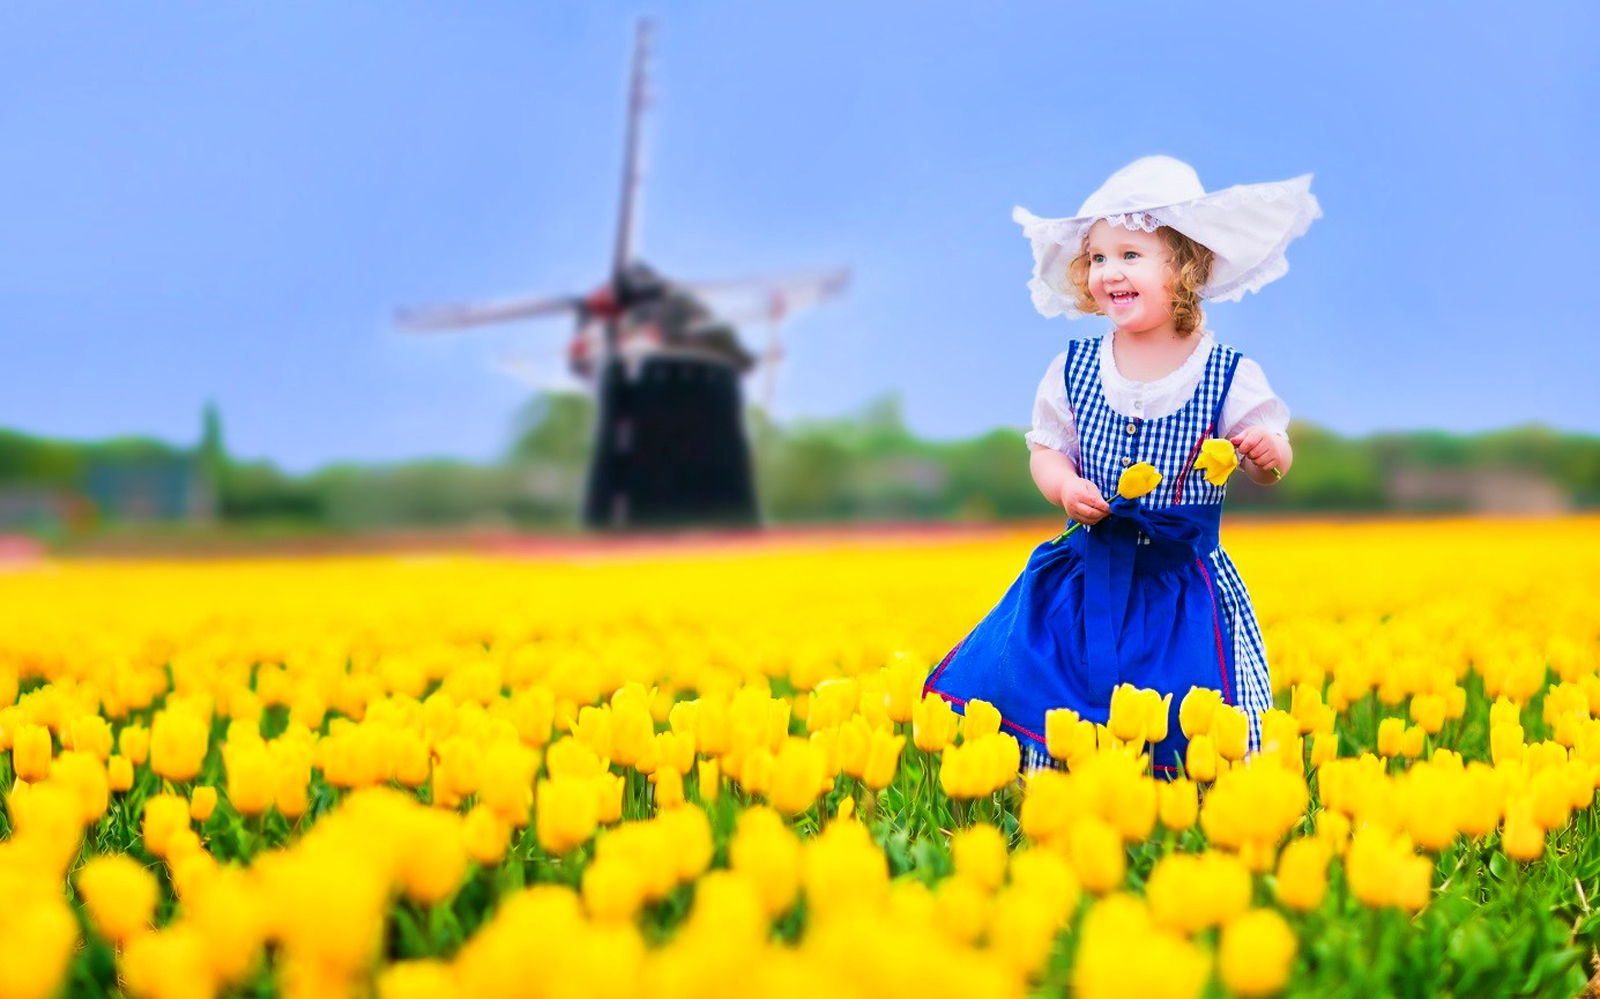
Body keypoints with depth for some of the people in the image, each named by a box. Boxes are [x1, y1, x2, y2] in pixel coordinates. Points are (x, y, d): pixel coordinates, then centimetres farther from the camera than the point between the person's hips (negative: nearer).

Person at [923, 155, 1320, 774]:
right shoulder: (1074, 368, 1)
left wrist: (1268, 453, -25)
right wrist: (1065, 488, -14)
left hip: (1184, 582, -2)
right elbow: (1046, 448, 7)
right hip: (1089, 578, 2)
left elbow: (1270, 461, -2)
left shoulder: (1229, 375, -6)